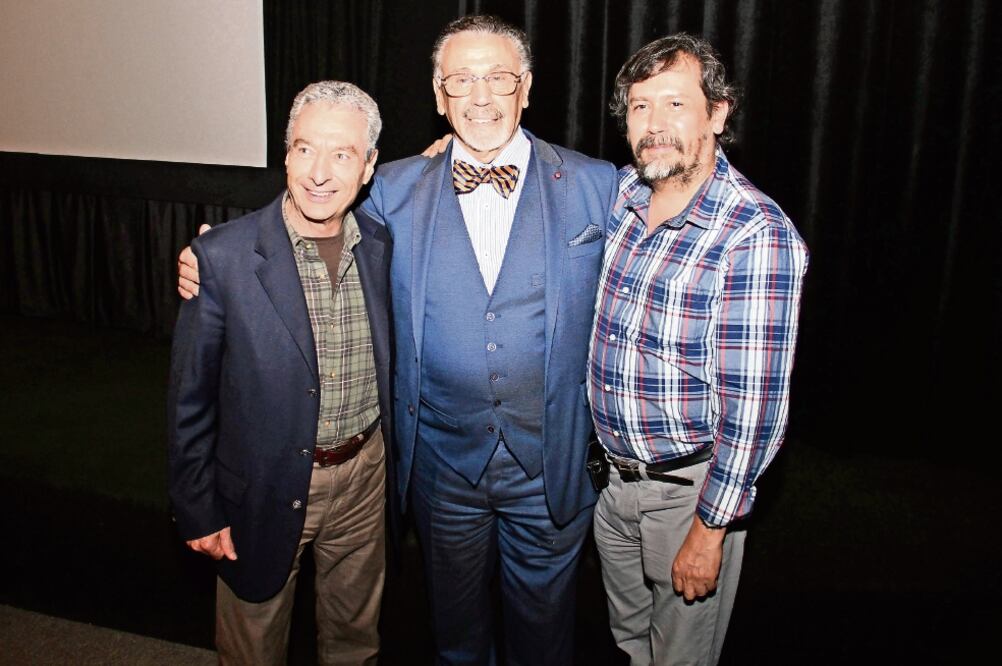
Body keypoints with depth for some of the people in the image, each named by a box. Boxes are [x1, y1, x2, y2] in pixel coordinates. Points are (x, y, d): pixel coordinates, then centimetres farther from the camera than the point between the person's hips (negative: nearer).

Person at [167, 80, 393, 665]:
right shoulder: (221, 257, -18)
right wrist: (198, 512, -6)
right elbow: (190, 397, -10)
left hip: (364, 476, 3)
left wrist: (394, 459, 10)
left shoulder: (381, 245, -5)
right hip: (265, 489, -3)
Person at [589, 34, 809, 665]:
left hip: (690, 487, -5)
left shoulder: (758, 235, -23)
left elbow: (755, 404, -21)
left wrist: (709, 529, -17)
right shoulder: (619, 193, -3)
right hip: (612, 472, 6)